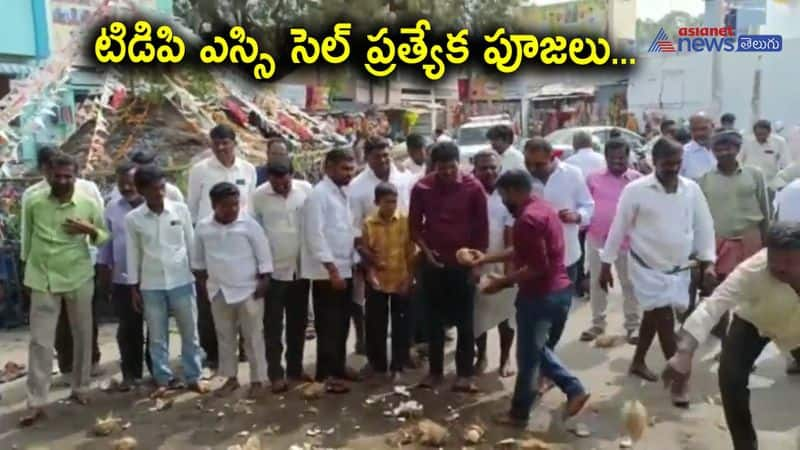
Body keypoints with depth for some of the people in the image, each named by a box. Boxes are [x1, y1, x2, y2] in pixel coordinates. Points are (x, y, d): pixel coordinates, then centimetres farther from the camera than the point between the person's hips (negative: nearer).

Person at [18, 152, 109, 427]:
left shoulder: (89, 204, -5)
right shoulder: (33, 202, -5)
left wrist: (90, 230, -16)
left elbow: (105, 237, 5)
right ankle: (36, 404, 6)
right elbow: (27, 237, 8)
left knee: (82, 335, 10)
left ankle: (80, 389, 26)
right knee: (40, 341, 0)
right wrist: (27, 269, 13)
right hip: (43, 280, 0)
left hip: (79, 278, 1)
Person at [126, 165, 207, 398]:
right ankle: (163, 379, 23)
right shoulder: (132, 219, -4)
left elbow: (191, 243, 4)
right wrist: (134, 288, 4)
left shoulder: (181, 209, -4)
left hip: (182, 281, 0)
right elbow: (133, 254, 3)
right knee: (157, 336, 10)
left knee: (190, 332, 8)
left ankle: (193, 376, 21)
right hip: (151, 285, 0)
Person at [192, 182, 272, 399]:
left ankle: (258, 380, 14)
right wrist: (203, 281, 13)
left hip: (248, 290, -4)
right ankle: (231, 378, 27)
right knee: (225, 337, 14)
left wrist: (264, 280, -10)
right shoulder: (203, 227, 0)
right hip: (219, 291, 4)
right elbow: (198, 258, 12)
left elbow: (263, 253, -7)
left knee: (253, 337, 4)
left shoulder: (249, 224, -10)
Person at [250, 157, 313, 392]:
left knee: (298, 323, 13)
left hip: (301, 268, 3)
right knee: (273, 325, 4)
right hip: (274, 270, -2)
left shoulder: (306, 189, -4)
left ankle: (295, 368, 27)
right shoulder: (259, 196, -8)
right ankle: (276, 374, 14)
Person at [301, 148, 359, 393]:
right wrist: (332, 269, -21)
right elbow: (315, 235, -19)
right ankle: (326, 374, 7)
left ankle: (338, 367, 26)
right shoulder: (318, 194, -12)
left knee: (341, 324, 15)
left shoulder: (343, 194, 14)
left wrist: (354, 261, 14)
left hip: (345, 270, 8)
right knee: (328, 325, -1)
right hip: (327, 273, -8)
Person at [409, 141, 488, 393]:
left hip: (463, 263, -1)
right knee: (434, 319, 9)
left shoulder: (473, 187, -6)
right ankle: (435, 371, 19)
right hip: (433, 263, 2)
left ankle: (465, 374, 12)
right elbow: (414, 225, 6)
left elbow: (482, 226, 0)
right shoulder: (421, 188, -3)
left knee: (464, 321, 3)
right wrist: (426, 251, -6)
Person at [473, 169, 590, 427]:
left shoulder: (527, 218, -21)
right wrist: (486, 259, 18)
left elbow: (538, 267, -25)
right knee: (536, 348, 24)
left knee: (528, 356, 6)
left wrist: (502, 282, -16)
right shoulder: (541, 208, 11)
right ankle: (574, 389, 21)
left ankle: (519, 413, 20)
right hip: (558, 290, 10)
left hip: (540, 295, -10)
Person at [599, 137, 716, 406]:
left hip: (679, 268, 4)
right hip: (648, 267, -4)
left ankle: (638, 363, 37)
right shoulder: (636, 190, -12)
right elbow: (619, 228, -7)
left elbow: (704, 225, 6)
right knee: (665, 320, -6)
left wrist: (708, 261, -1)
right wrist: (606, 264, -5)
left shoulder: (692, 189, -1)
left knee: (654, 316, 18)